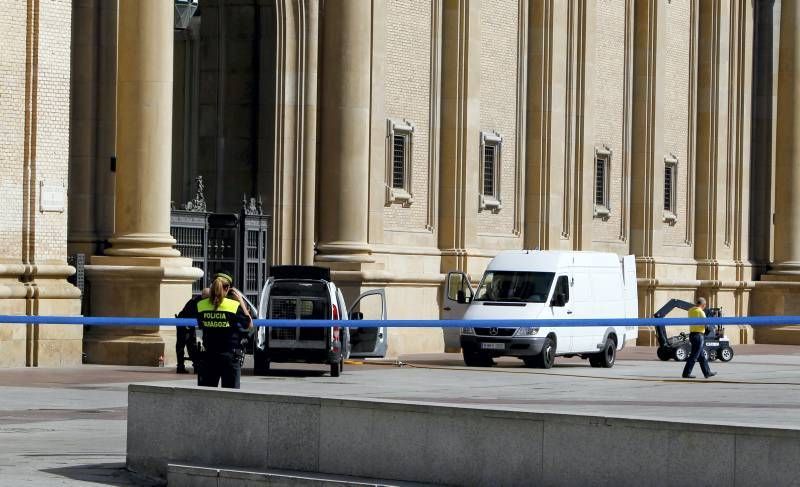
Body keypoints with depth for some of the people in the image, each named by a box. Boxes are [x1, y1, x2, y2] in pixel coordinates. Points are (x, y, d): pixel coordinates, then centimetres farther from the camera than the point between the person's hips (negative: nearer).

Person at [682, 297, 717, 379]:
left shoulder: (691, 310, 8)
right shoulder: (700, 312, -15)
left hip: (692, 334, 9)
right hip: (699, 335, -9)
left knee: (701, 356, 15)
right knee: (694, 356, -5)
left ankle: (707, 372, 22)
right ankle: (686, 373, -6)